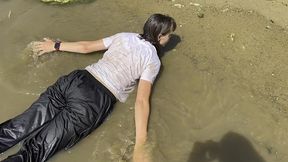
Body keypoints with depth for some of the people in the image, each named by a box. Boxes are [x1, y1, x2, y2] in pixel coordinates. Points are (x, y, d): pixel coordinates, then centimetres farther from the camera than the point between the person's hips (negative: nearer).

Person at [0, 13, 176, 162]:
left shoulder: (124, 36, 18)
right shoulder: (153, 60, 4)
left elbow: (86, 46, 21)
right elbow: (142, 101, -8)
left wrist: (55, 45, 34)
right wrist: (140, 145, -9)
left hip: (76, 79, 5)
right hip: (97, 100, -5)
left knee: (16, 130, 5)